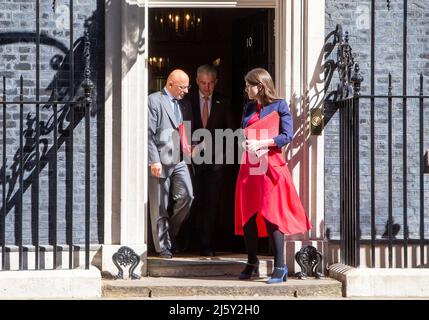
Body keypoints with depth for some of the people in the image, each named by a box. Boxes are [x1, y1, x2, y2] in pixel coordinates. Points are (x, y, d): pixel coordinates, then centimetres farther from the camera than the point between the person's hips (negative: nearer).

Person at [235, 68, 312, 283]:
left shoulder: (279, 105, 0)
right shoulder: (249, 108, 17)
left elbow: (287, 136, -7)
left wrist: (260, 144, -14)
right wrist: (244, 142, -4)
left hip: (270, 166, -6)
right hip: (249, 166, 6)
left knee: (271, 216, -11)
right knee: (247, 216, 5)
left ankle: (280, 267, -7)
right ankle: (252, 264, 18)